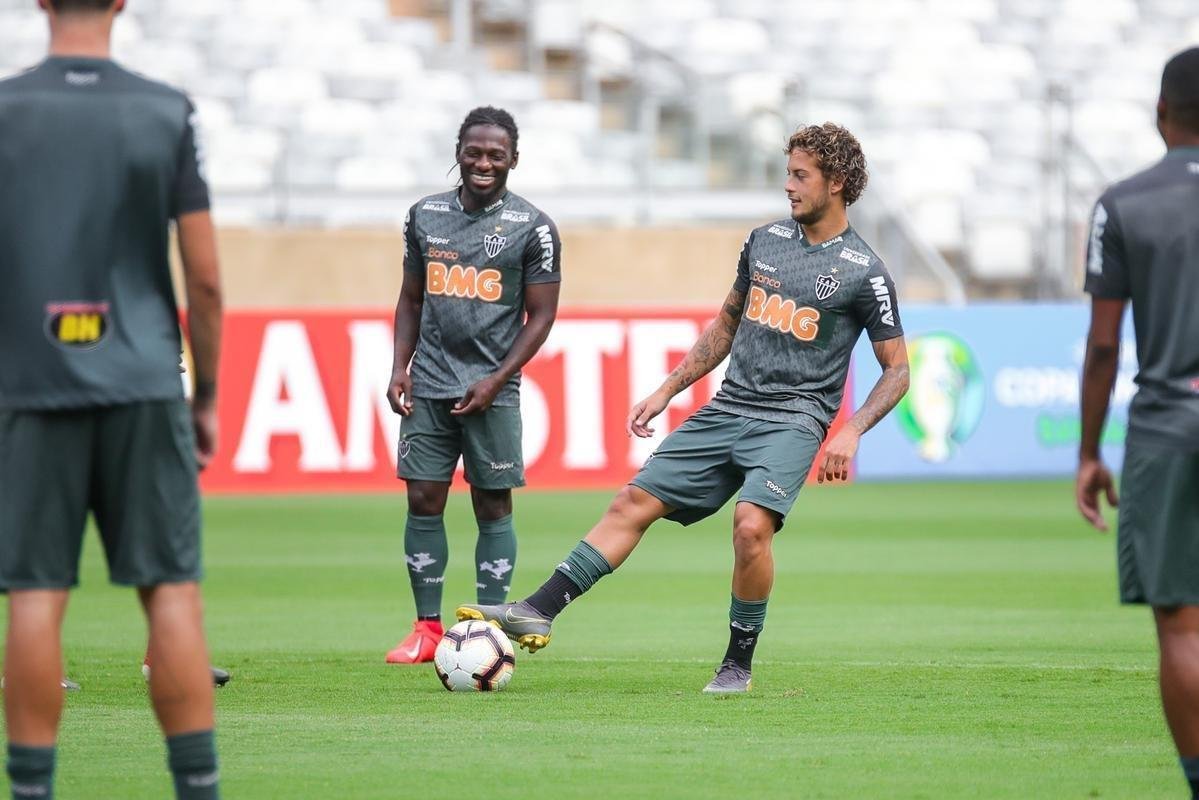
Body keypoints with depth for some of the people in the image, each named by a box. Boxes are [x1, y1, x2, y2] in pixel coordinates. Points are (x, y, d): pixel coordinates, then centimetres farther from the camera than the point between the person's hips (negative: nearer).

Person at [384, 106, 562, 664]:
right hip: (429, 386, 3)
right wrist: (400, 367, 4)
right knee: (423, 501, 0)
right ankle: (428, 627, 7)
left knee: (493, 507, 0)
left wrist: (497, 381, -11)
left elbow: (542, 314, -2)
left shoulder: (533, 227, -2)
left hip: (491, 392, -3)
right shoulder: (425, 216, 9)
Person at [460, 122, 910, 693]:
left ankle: (738, 664, -11)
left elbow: (896, 369, -1)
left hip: (792, 423, -6)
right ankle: (538, 613, -3)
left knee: (752, 524, -28)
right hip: (727, 410, 6)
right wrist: (667, 390, 19)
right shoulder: (765, 240, 12)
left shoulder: (863, 273, -5)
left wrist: (851, 432, -15)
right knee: (634, 502, -2)